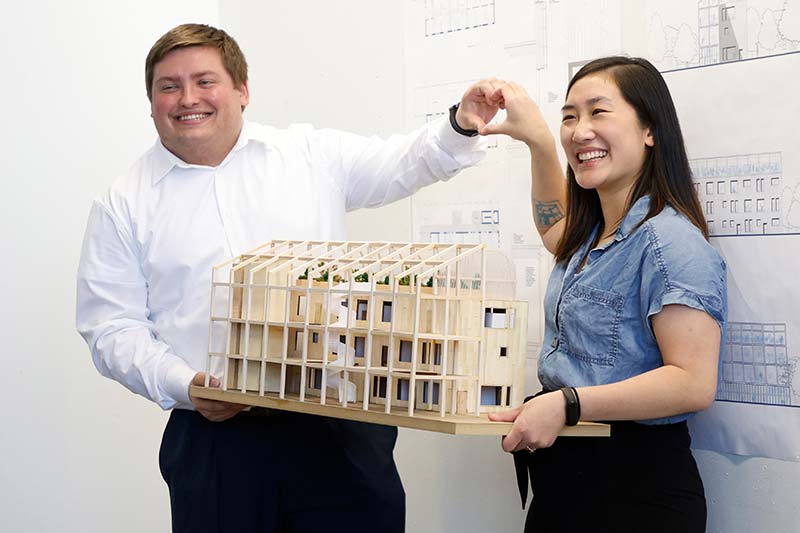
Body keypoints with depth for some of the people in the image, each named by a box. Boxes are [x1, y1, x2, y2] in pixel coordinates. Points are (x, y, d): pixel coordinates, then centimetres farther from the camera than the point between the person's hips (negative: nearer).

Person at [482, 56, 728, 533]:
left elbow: (693, 383, -24)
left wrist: (567, 404, -28)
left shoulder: (669, 241, -17)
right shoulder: (590, 235, 10)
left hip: (634, 489, -8)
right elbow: (555, 225, 36)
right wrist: (540, 140, 25)